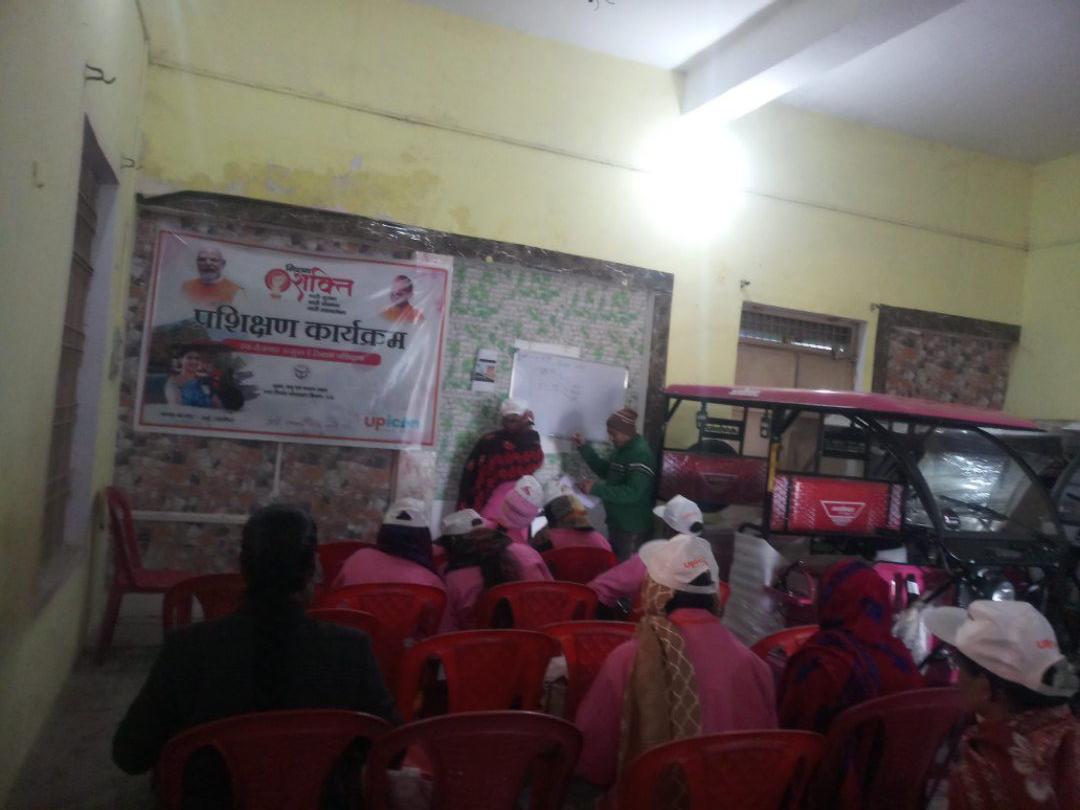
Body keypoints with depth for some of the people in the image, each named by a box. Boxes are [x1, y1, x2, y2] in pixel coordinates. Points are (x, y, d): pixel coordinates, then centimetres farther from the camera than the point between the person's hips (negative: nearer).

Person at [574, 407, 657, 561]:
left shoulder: (641, 454, -23)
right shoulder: (621, 449, 7)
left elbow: (632, 493, -30)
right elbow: (605, 470, 17)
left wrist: (596, 489, -30)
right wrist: (583, 447, 7)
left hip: (632, 528, -9)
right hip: (616, 523, 9)